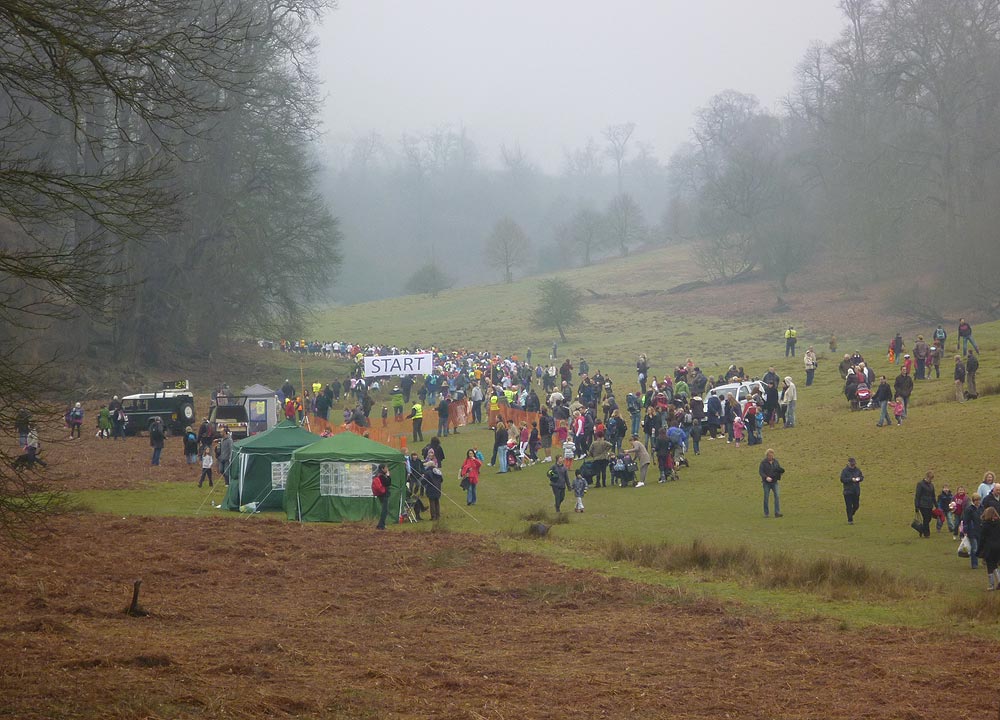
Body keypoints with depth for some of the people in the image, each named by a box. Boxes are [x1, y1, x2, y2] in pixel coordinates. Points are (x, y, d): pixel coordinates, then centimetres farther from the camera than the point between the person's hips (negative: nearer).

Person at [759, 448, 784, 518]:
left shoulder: (775, 461, 6)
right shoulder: (763, 462, -5)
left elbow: (779, 469, 14)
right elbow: (760, 471, -9)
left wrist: (781, 471, -10)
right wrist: (766, 477, -24)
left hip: (774, 482, 3)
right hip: (766, 483, -3)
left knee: (777, 496, -8)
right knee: (766, 497, 2)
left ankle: (777, 513, -9)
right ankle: (766, 513, 11)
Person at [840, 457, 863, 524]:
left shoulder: (857, 470, 6)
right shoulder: (845, 471, -7)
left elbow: (862, 477, 14)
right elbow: (842, 479, -13)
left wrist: (859, 479, -10)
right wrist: (851, 479, -22)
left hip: (856, 491, 4)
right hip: (848, 491, -4)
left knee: (856, 505, 8)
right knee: (849, 506, -4)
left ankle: (851, 515, 34)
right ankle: (850, 520, 3)